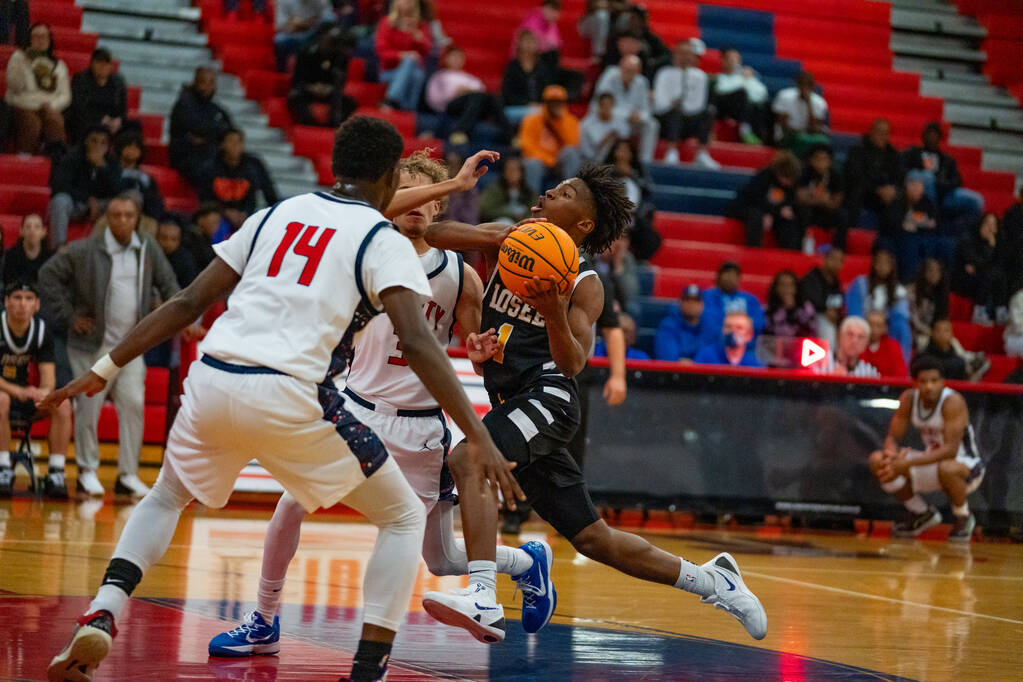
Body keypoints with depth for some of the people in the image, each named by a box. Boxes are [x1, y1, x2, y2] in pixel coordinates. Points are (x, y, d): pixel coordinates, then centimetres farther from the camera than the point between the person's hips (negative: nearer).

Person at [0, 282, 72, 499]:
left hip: (25, 394, 4)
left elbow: (49, 378, -6)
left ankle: (56, 474, -20)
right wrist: (18, 391, -36)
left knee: (62, 404, -22)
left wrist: (44, 391, -31)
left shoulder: (41, 331, -2)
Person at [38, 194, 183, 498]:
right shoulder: (85, 251, -8)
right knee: (89, 407, 0)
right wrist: (66, 315, -7)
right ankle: (87, 472, 14)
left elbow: (168, 284, 15)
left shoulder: (148, 249, 5)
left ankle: (128, 476, 5)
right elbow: (48, 274, -4)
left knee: (133, 405, -3)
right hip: (93, 344, -3)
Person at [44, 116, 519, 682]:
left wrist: (106, 369, 23)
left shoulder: (275, 216, 20)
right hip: (287, 396, -5)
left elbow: (189, 303, 18)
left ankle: (100, 618, 10)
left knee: (166, 498, 33)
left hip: (211, 380, 5)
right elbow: (416, 343, -10)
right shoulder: (384, 242, 6)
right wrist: (479, 438, -13)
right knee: (403, 517, 13)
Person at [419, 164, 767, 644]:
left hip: (547, 397, -6)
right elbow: (430, 232, -3)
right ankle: (713, 580, 24)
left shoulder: (583, 285, -3)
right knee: (591, 538, 10)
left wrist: (554, 312, -28)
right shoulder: (503, 241, 10)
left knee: (466, 460, -31)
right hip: (511, 402, 6)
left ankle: (482, 598, -39)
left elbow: (573, 364, -13)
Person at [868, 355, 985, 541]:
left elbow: (951, 449, -33)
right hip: (932, 462, 6)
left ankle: (963, 518, -9)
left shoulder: (953, 402, -25)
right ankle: (922, 514, 7)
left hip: (966, 465, -6)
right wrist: (891, 453, -30)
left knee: (946, 468, -42)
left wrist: (909, 463, -40)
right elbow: (893, 437, -4)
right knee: (877, 460, -12)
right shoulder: (909, 398, -8)